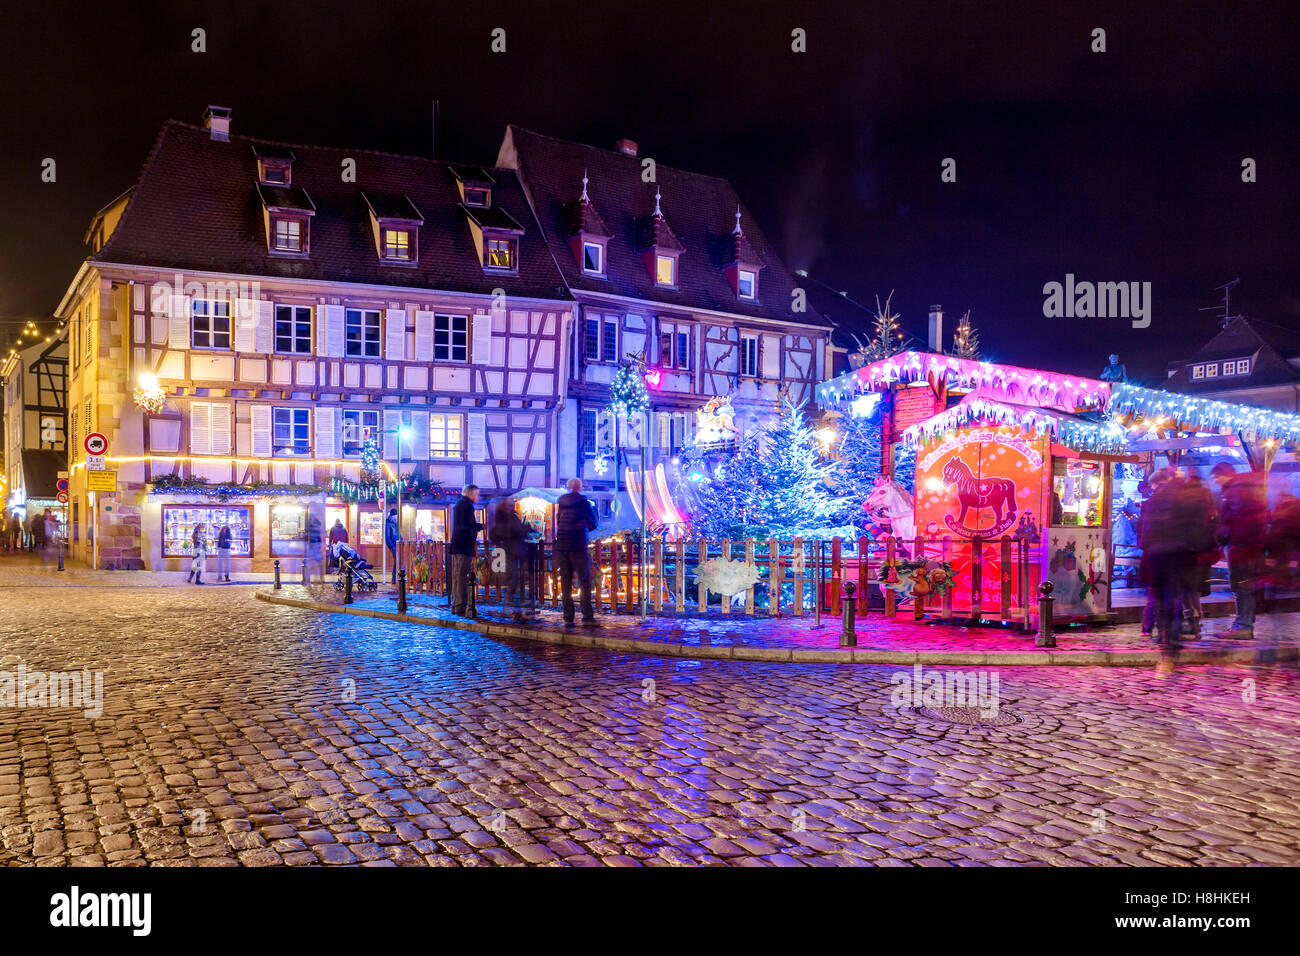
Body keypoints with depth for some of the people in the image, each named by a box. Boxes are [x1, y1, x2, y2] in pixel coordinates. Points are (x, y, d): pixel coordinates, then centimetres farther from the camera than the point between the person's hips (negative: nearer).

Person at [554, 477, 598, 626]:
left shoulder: (560, 502, 7)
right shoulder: (584, 502, -4)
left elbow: (557, 523, 14)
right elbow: (593, 524, 5)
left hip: (561, 546, 4)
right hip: (578, 547, -4)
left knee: (565, 582, 8)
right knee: (584, 582, 0)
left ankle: (568, 616, 6)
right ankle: (587, 616, -7)